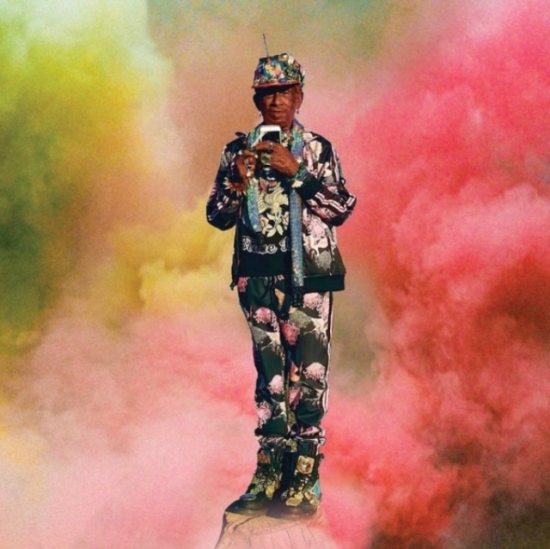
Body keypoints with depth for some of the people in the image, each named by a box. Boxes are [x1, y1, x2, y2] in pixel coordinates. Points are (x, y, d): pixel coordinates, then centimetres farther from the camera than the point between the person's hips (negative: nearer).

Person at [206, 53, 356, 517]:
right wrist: (239, 180, -7)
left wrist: (297, 172, -13)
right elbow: (219, 217, 10)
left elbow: (342, 208, -5)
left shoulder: (318, 150, 4)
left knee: (308, 373, -5)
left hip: (309, 274, -2)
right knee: (269, 374, 6)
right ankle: (269, 479, 12)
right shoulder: (238, 152, 10)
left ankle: (304, 483, 0)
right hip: (258, 275, 3)